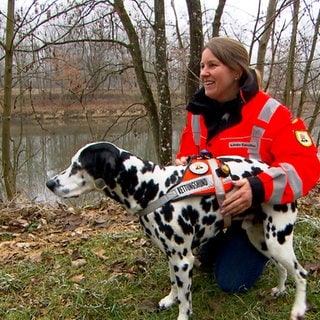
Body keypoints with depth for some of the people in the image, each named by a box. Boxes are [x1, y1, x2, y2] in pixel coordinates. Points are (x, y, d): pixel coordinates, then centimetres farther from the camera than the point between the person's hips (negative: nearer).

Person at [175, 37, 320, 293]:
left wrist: (260, 189, -44)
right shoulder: (198, 112, -4)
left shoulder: (270, 114, -23)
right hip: (210, 206, 5)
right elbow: (189, 155, 6)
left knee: (232, 282, -8)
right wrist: (184, 165, -21)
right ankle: (214, 248, 10)